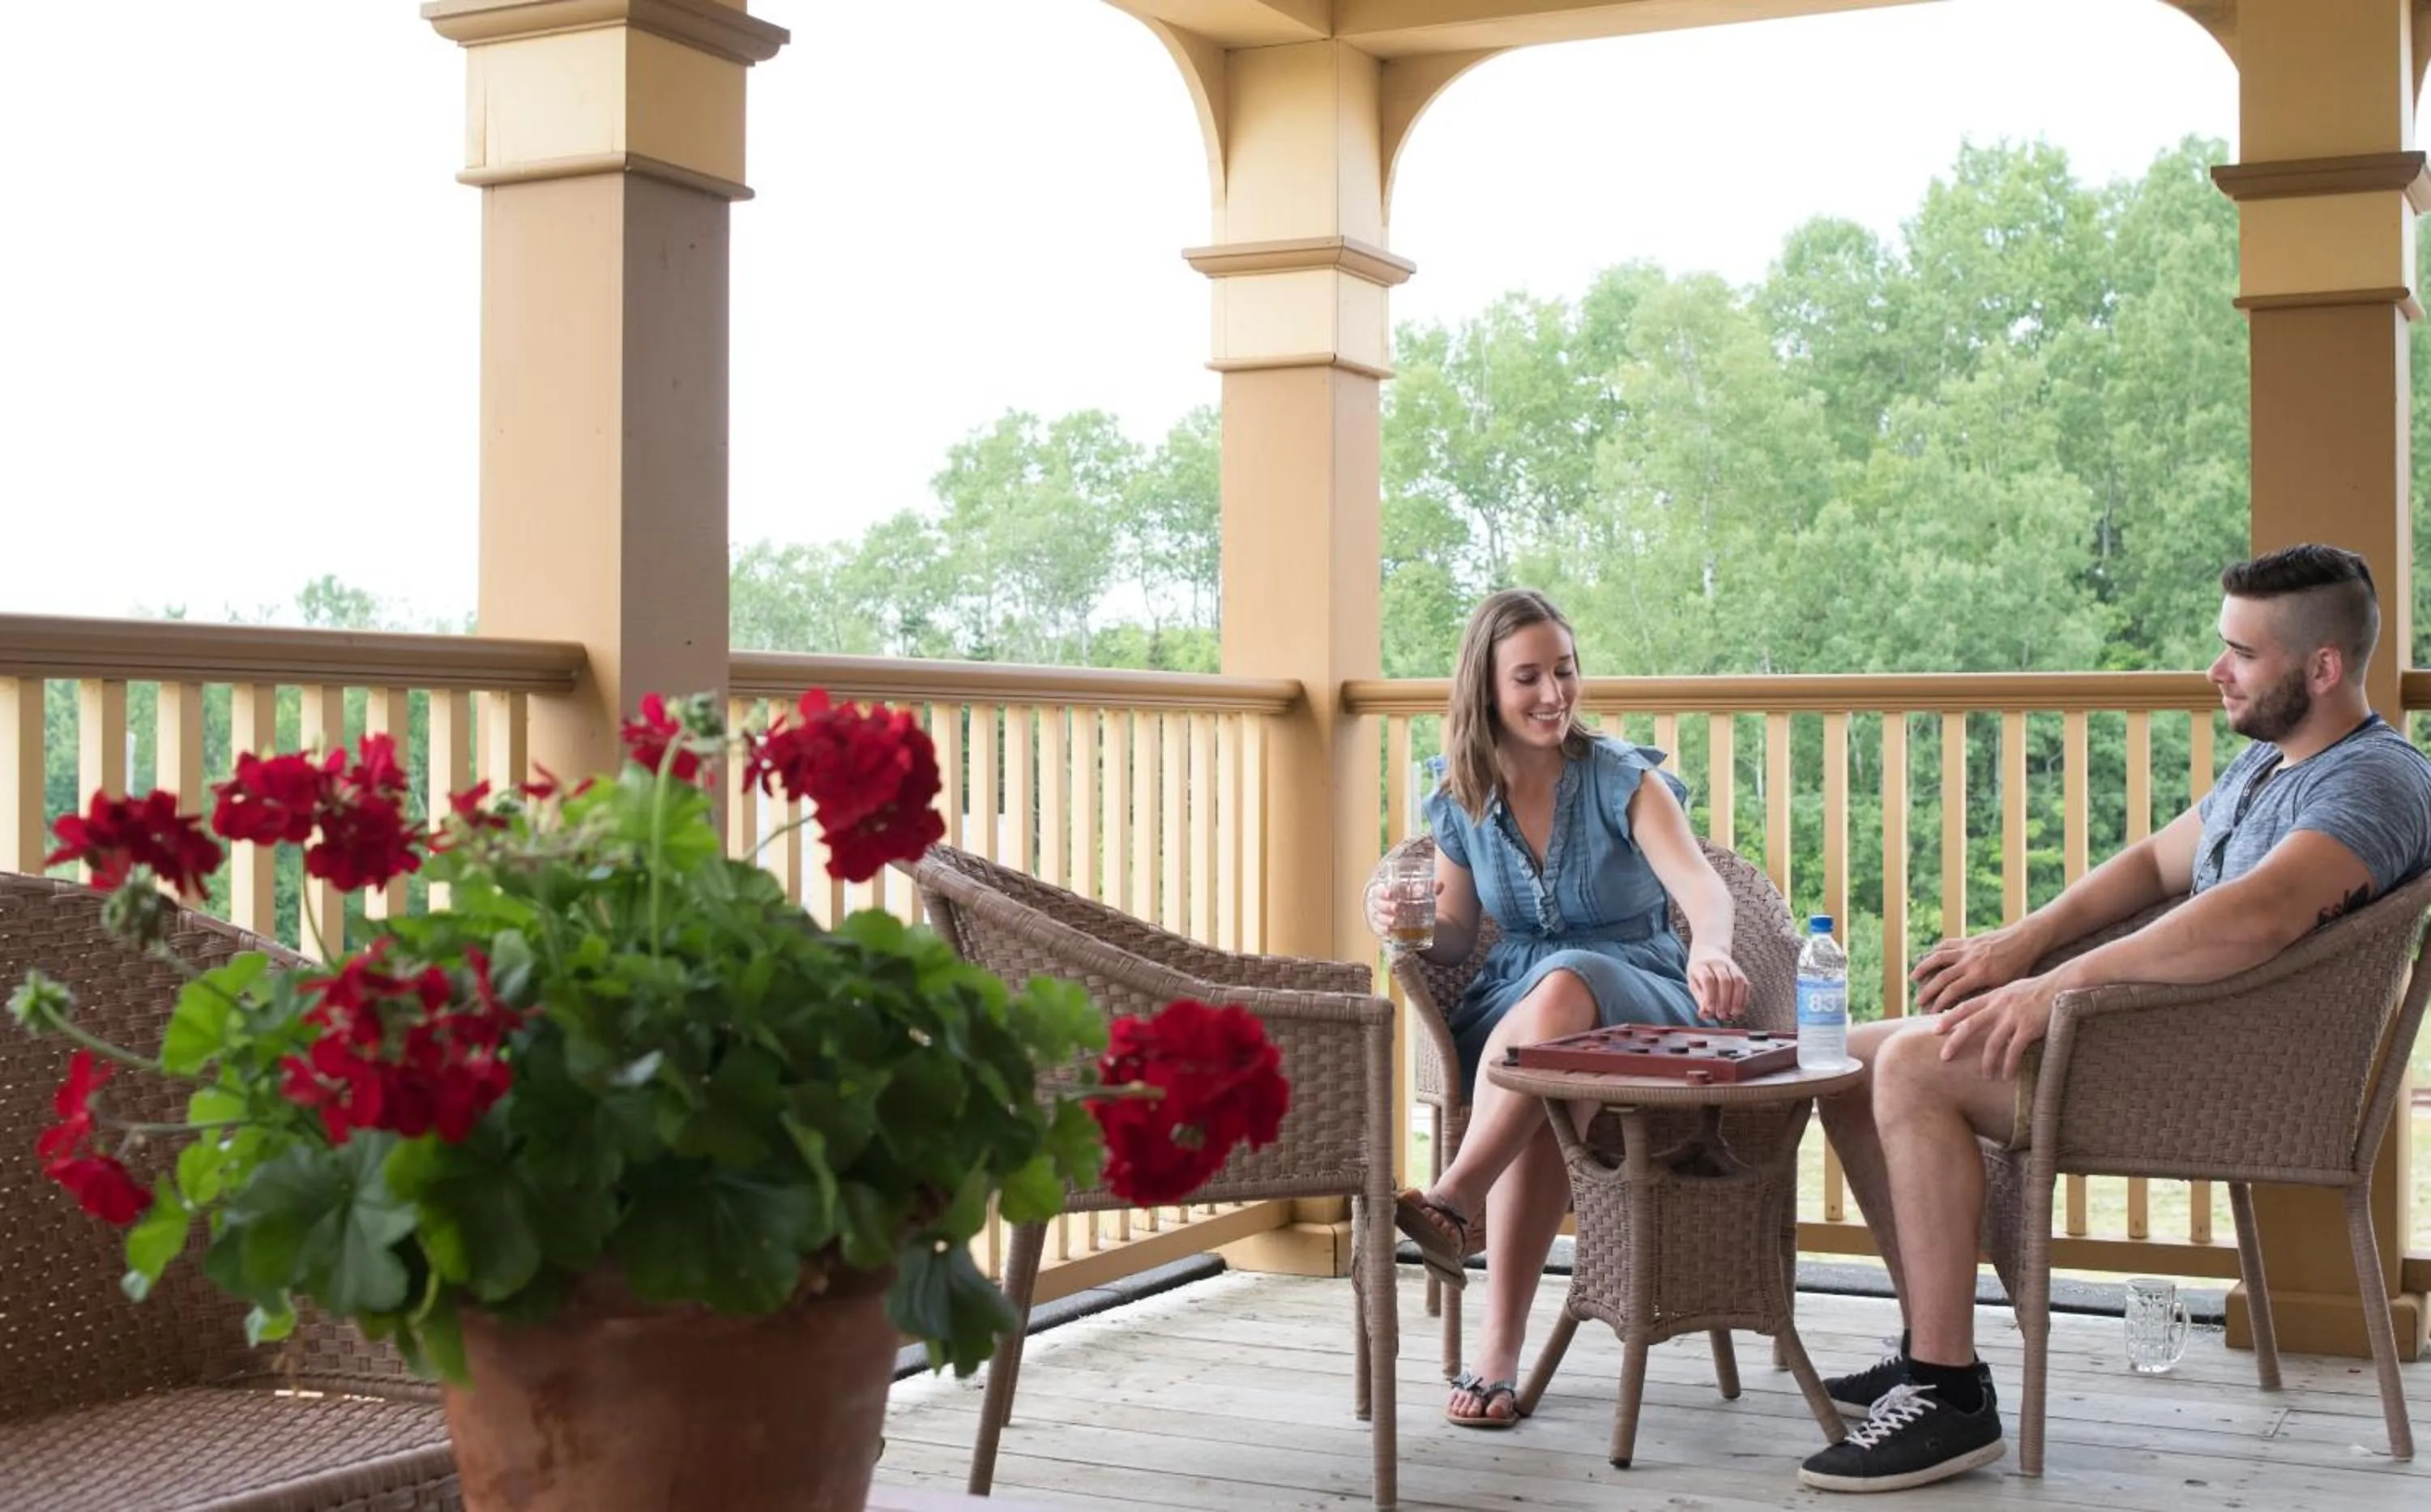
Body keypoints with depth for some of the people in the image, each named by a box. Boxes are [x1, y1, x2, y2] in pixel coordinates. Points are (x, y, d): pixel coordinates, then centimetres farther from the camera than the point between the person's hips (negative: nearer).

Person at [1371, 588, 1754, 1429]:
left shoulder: (1623, 780, -6)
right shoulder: (1461, 804, 6)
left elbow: (1699, 884, -24)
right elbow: (1456, 939, 12)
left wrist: (1711, 950, -48)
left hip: (1637, 997, -2)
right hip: (1514, 1004, 2)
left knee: (1566, 980, -40)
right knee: (1542, 1104, -35)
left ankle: (1452, 1202, -42)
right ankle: (1500, 1351, -36)